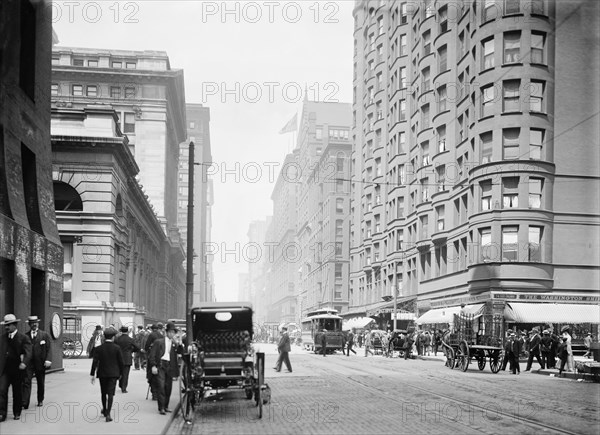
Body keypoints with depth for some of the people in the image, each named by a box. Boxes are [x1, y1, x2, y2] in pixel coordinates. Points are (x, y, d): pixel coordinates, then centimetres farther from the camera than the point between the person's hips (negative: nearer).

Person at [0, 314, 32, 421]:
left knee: (17, 393, 8)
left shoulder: (24, 338, -6)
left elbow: (28, 353, -16)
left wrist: (24, 363, -33)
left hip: (17, 370, -3)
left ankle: (17, 413, 22)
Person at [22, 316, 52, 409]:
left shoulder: (44, 335, 3)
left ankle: (40, 400, 28)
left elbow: (49, 348, -2)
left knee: (41, 383, 11)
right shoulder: (26, 336, 6)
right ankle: (24, 403, -12)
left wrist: (48, 360, -15)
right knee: (26, 382, -10)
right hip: (29, 363, 0)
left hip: (41, 363, 0)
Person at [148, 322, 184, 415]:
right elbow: (152, 355, 1)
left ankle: (166, 406, 16)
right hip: (160, 366, -4)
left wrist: (178, 344, -8)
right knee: (160, 386, -10)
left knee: (168, 387, 4)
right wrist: (153, 366, -9)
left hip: (169, 367, 4)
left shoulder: (174, 343, 16)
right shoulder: (158, 342, 5)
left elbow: (181, 352, 5)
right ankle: (161, 408, -8)